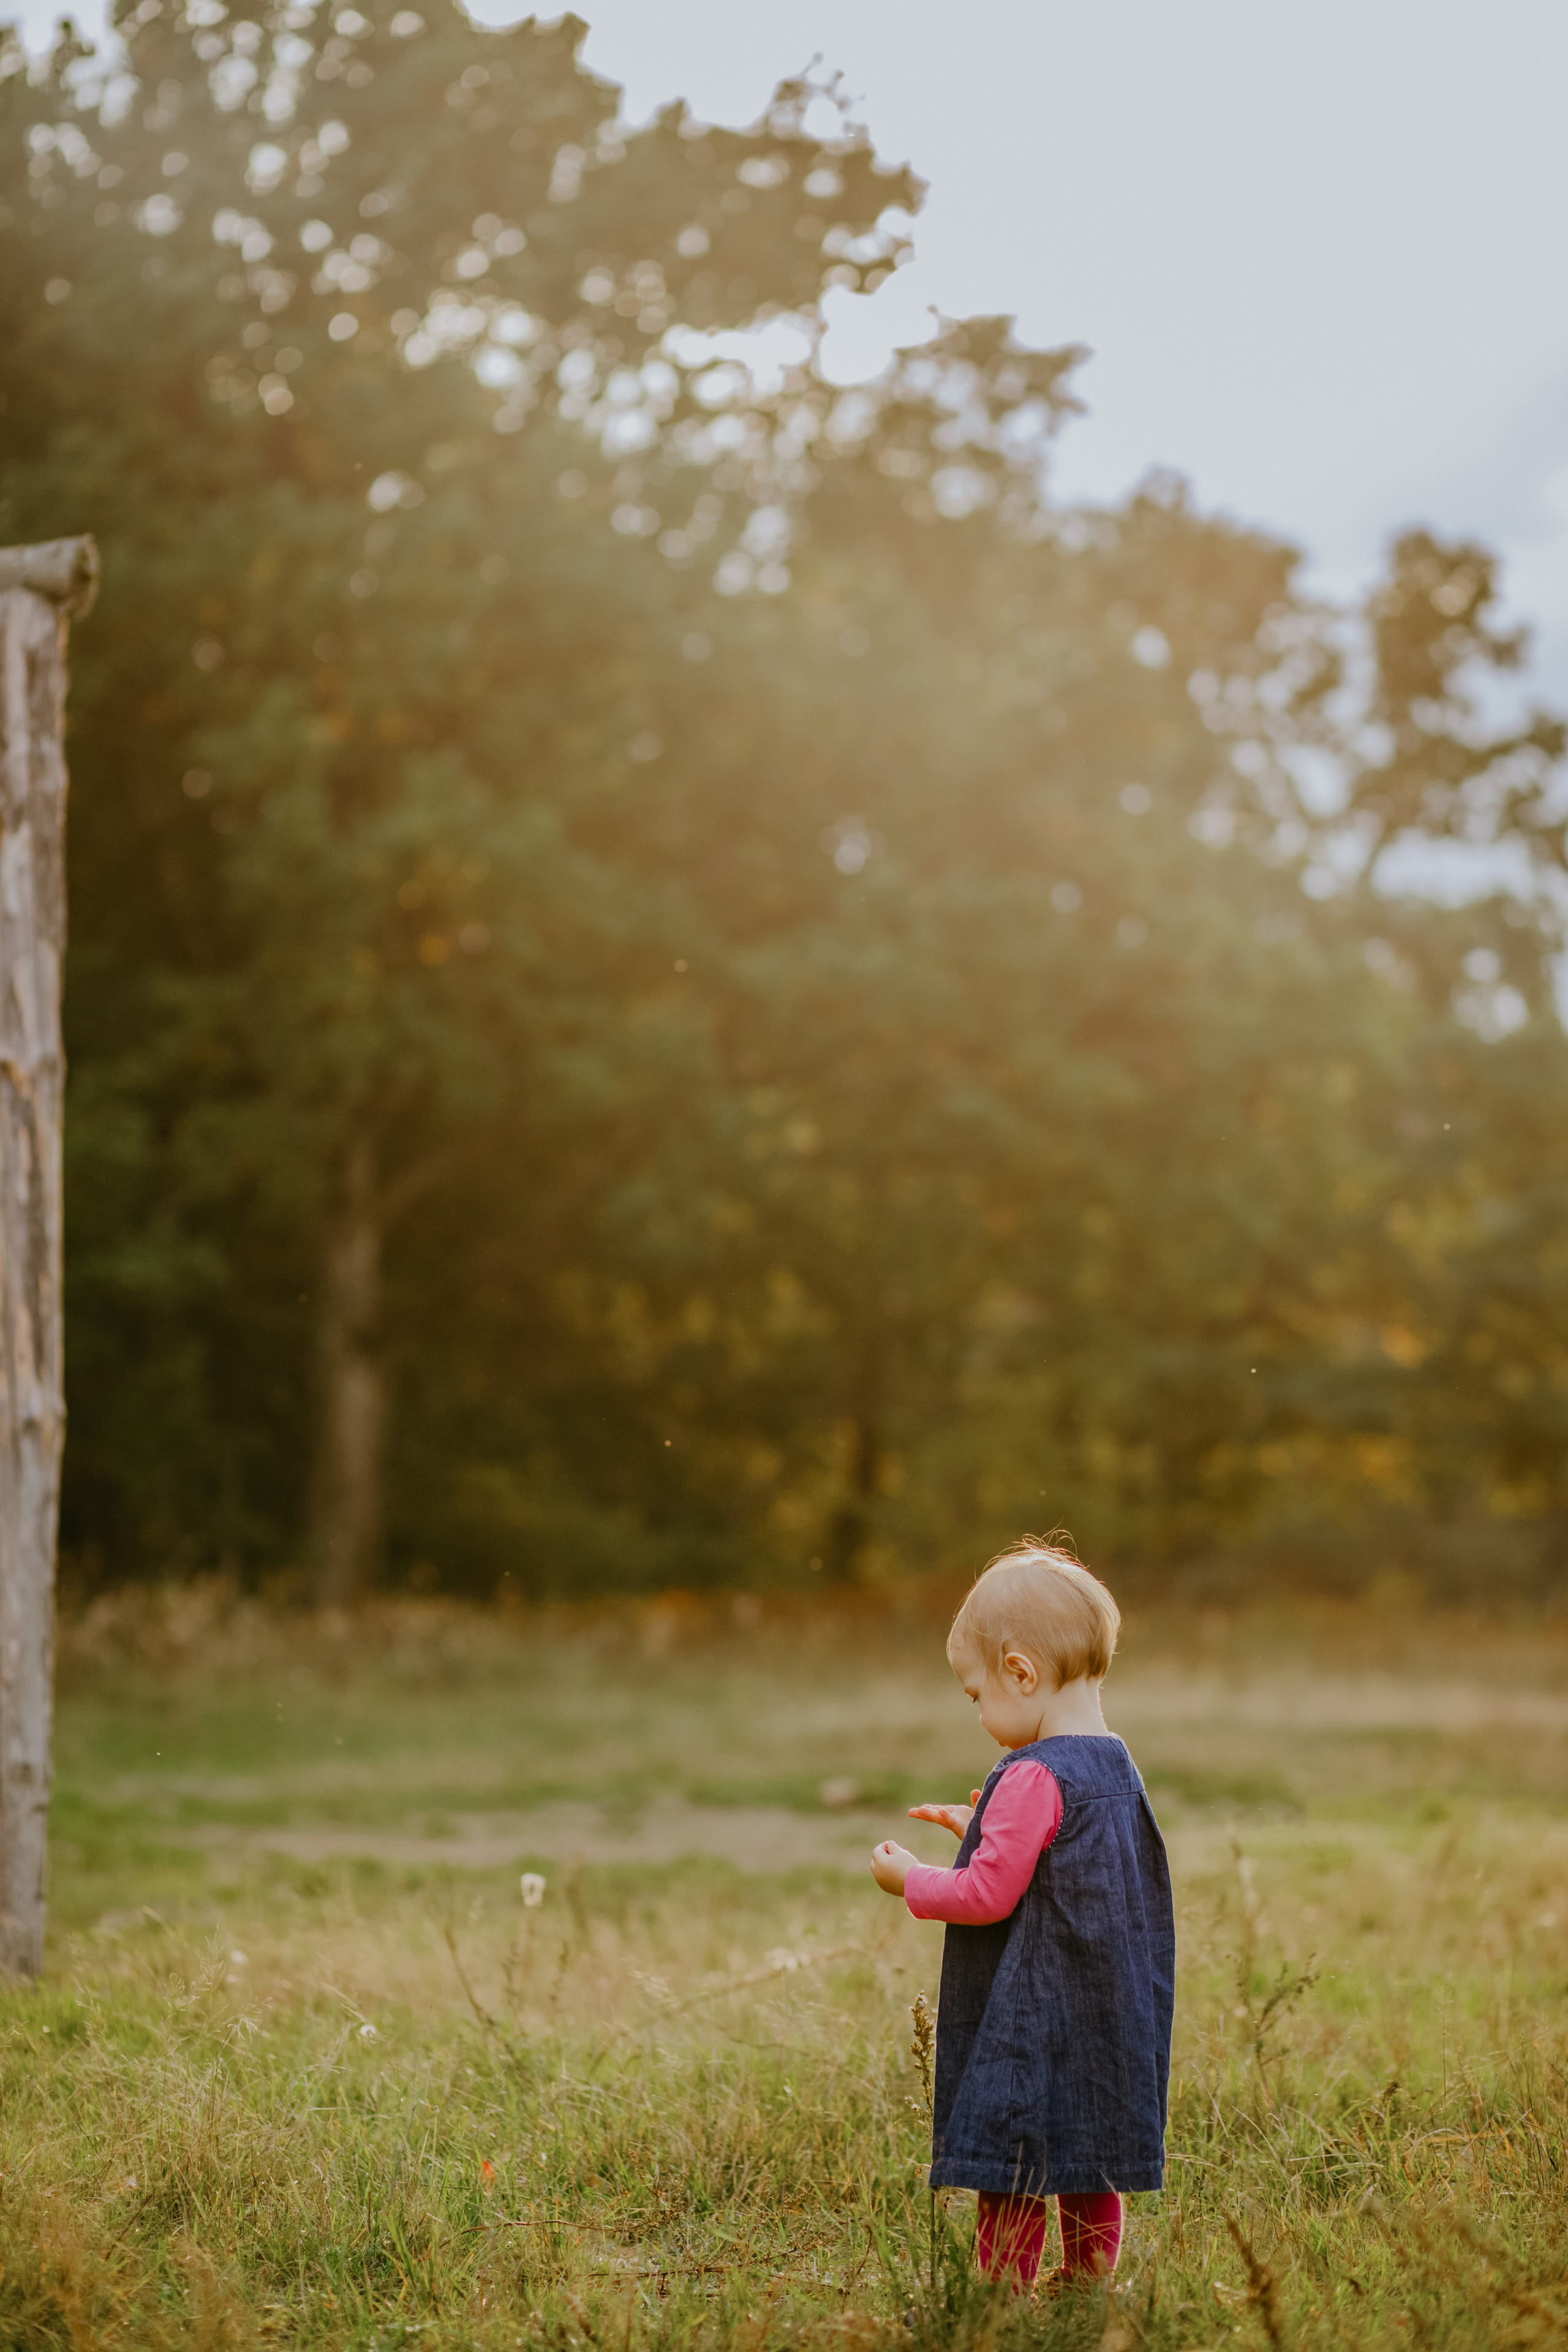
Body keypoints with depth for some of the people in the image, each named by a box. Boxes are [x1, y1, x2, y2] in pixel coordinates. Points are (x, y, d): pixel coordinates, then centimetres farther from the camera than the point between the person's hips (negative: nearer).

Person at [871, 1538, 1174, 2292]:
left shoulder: (1033, 1779, -20)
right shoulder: (1117, 1769, 8)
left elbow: (989, 1896, -19)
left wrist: (910, 1879, -3)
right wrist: (983, 1834, 19)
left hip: (1031, 2030, -9)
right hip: (1106, 2025, 9)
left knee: (1011, 2187, -4)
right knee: (1092, 2184, 15)